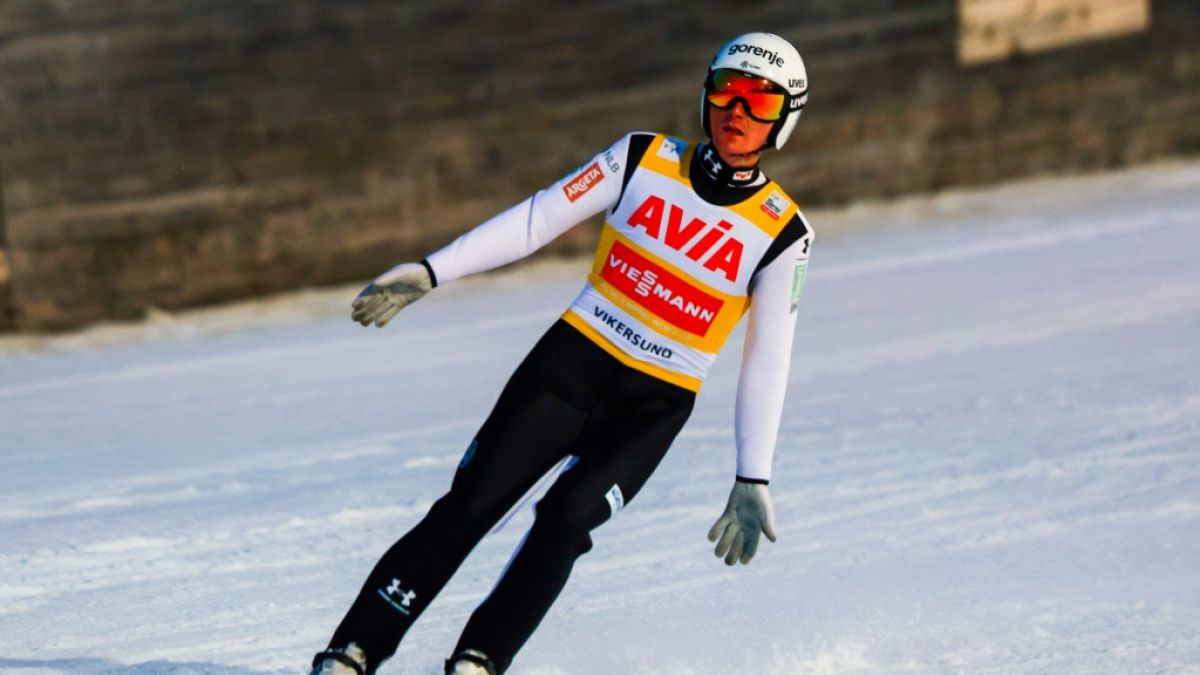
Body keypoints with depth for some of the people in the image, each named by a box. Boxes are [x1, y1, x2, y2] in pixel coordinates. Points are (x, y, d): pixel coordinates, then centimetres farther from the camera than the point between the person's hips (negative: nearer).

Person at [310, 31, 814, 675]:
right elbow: (536, 219, 2)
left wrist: (752, 482, -6)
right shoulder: (644, 160, -1)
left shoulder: (782, 234, -4)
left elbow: (766, 365, -2)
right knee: (468, 507, -9)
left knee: (564, 520, -24)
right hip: (571, 359, 1)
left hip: (652, 410, -1)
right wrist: (429, 272, -3)